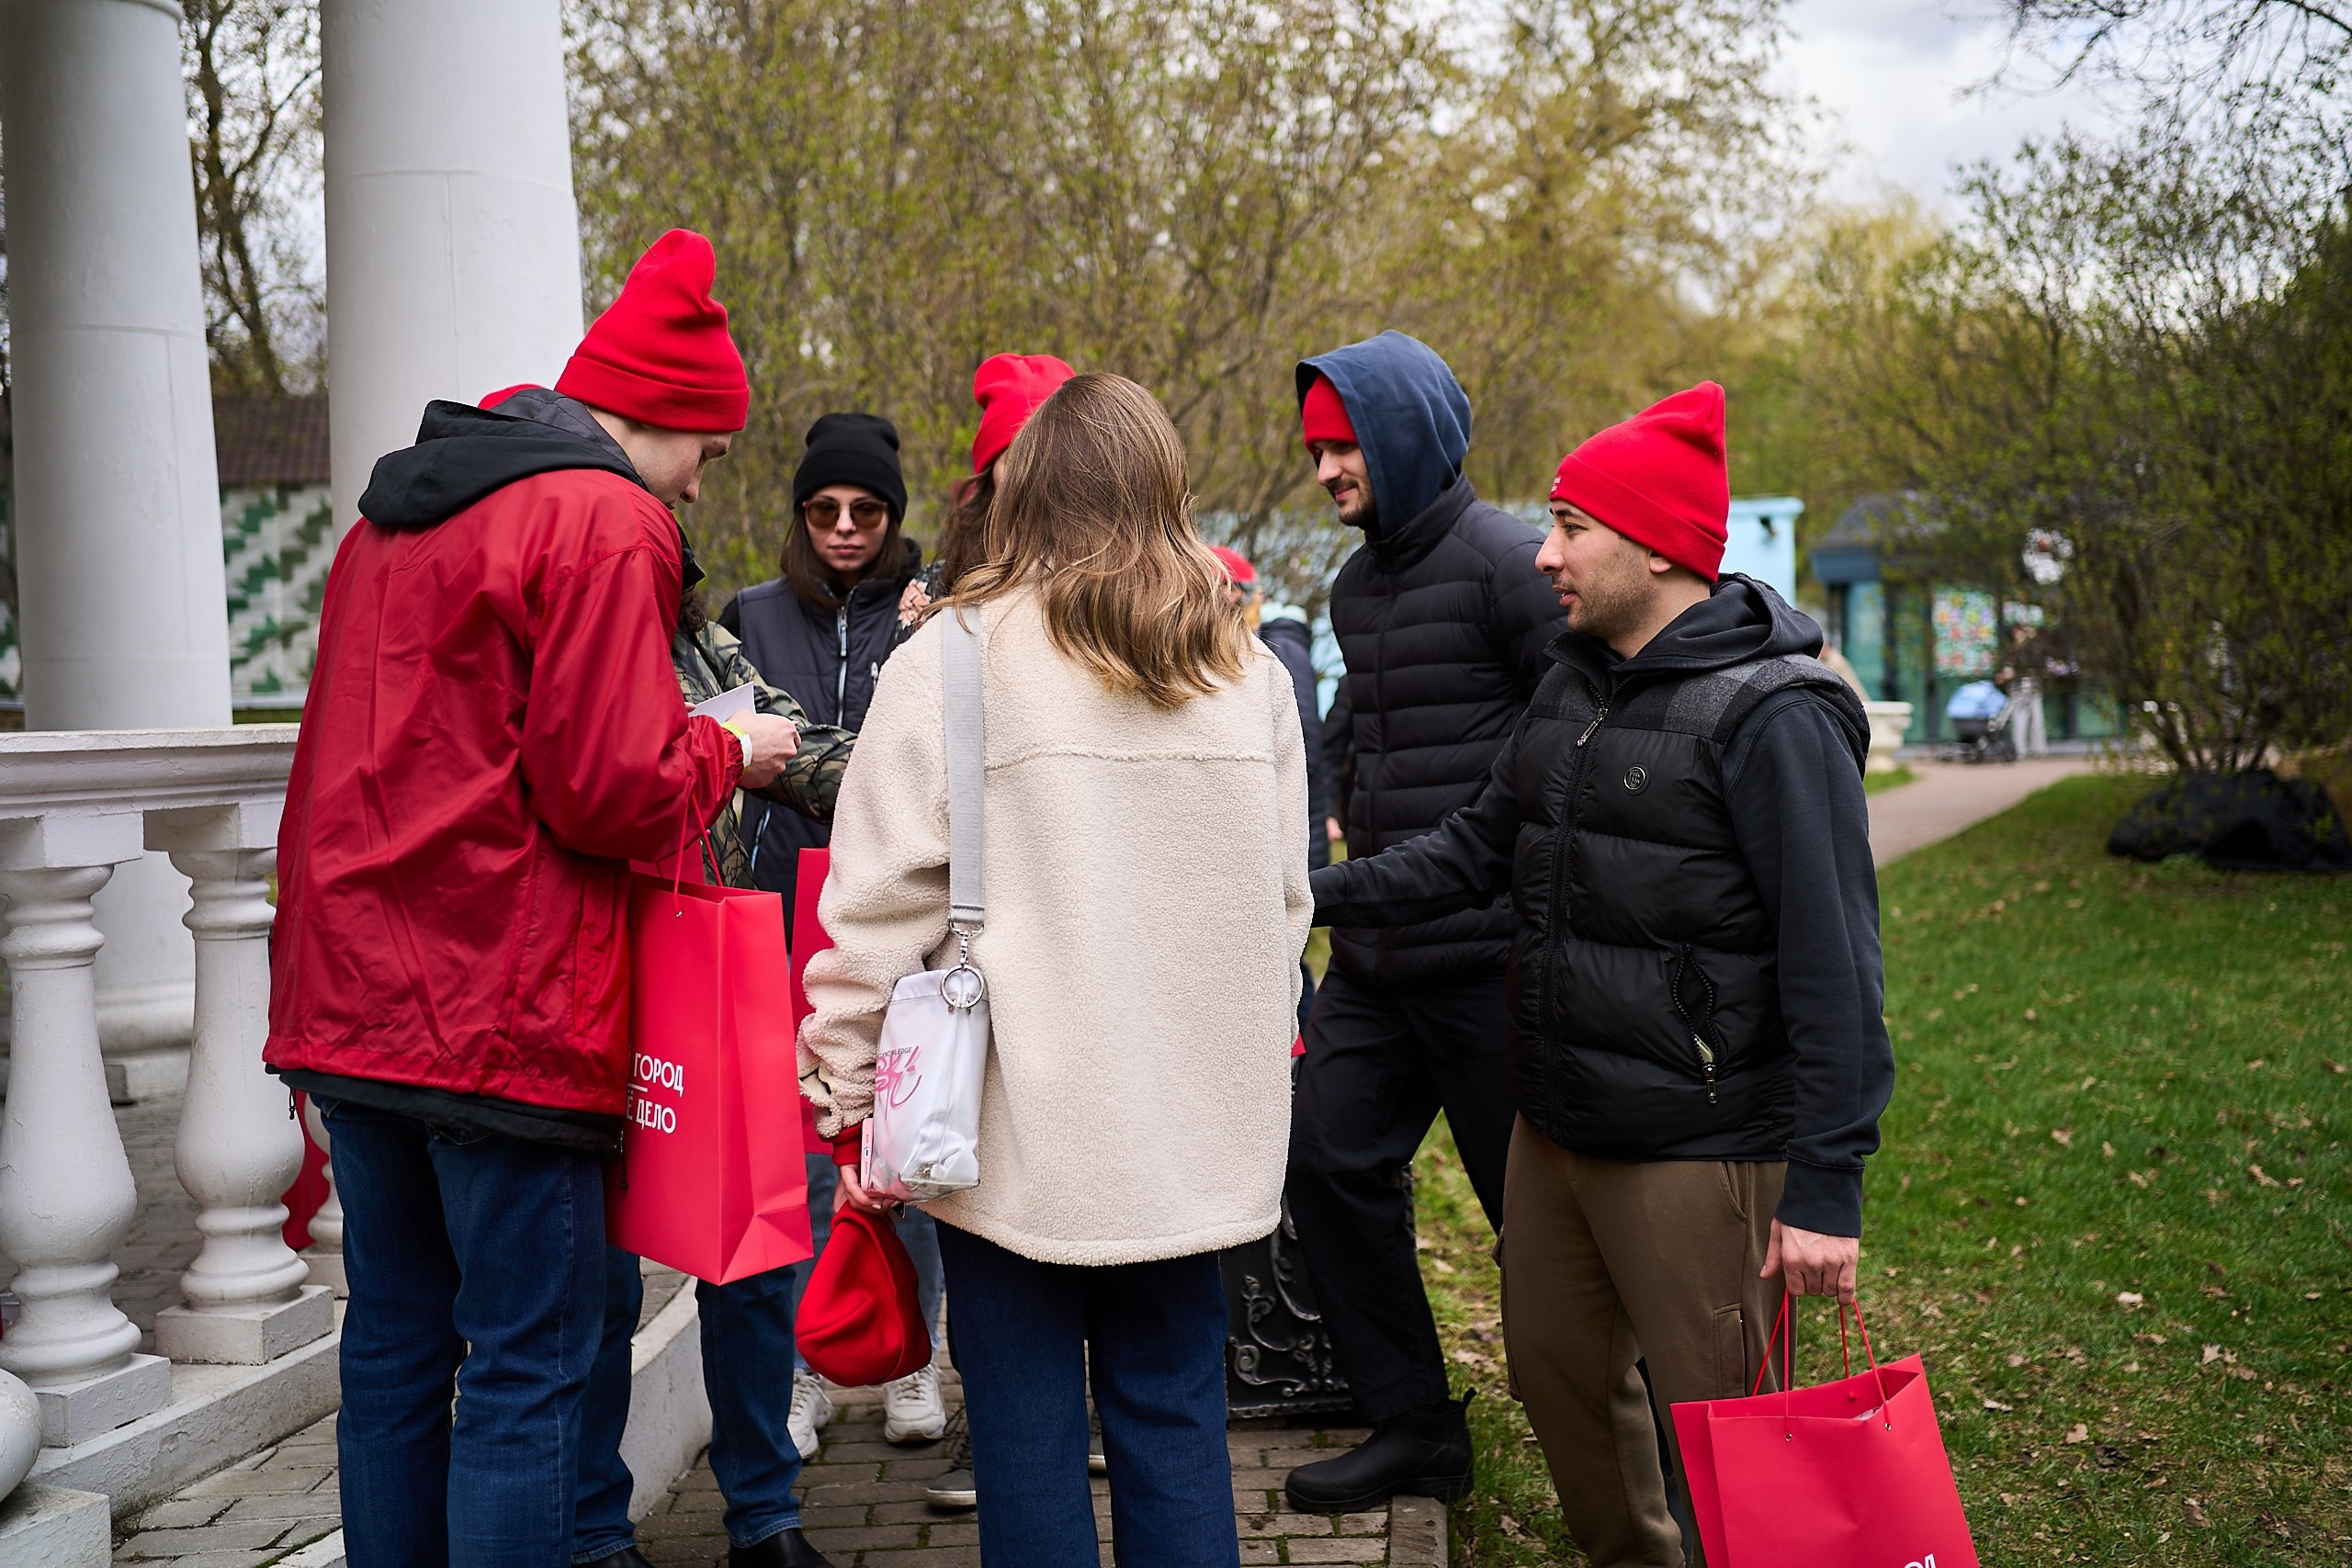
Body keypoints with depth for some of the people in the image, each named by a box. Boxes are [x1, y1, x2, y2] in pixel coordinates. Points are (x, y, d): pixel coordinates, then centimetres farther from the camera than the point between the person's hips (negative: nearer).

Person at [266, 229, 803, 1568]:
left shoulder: (394, 514, 18)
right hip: (504, 1013, -8)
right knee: (530, 1363, -1)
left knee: (395, 1344, 16)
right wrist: (729, 754, 1)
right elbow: (615, 792, -17)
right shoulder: (605, 524, -11)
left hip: (353, 996, 9)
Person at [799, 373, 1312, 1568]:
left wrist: (847, 1093, 1)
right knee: (1173, 1420, 14)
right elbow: (1283, 901, 12)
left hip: (1017, 1126, -4)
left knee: (1027, 1435, 7)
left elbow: (881, 903, -8)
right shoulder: (1248, 671, 6)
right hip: (1196, 1132, 4)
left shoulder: (952, 660, -8)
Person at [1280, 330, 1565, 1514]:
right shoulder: (1355, 588, 14)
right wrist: (1345, 835, 15)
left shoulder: (1503, 562, -12)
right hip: (1376, 958, 8)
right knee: (1329, 1164, 8)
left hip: (1487, 959, -8)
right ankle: (1412, 1428, 21)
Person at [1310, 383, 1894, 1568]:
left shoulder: (1770, 714, -17)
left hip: (1698, 1149, -8)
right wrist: (1314, 893, 9)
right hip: (1554, 1129, 8)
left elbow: (1834, 965, -19)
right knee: (1556, 1375, 20)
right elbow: (1480, 849, 18)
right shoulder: (1573, 685, 9)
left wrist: (1826, 1185, -21)